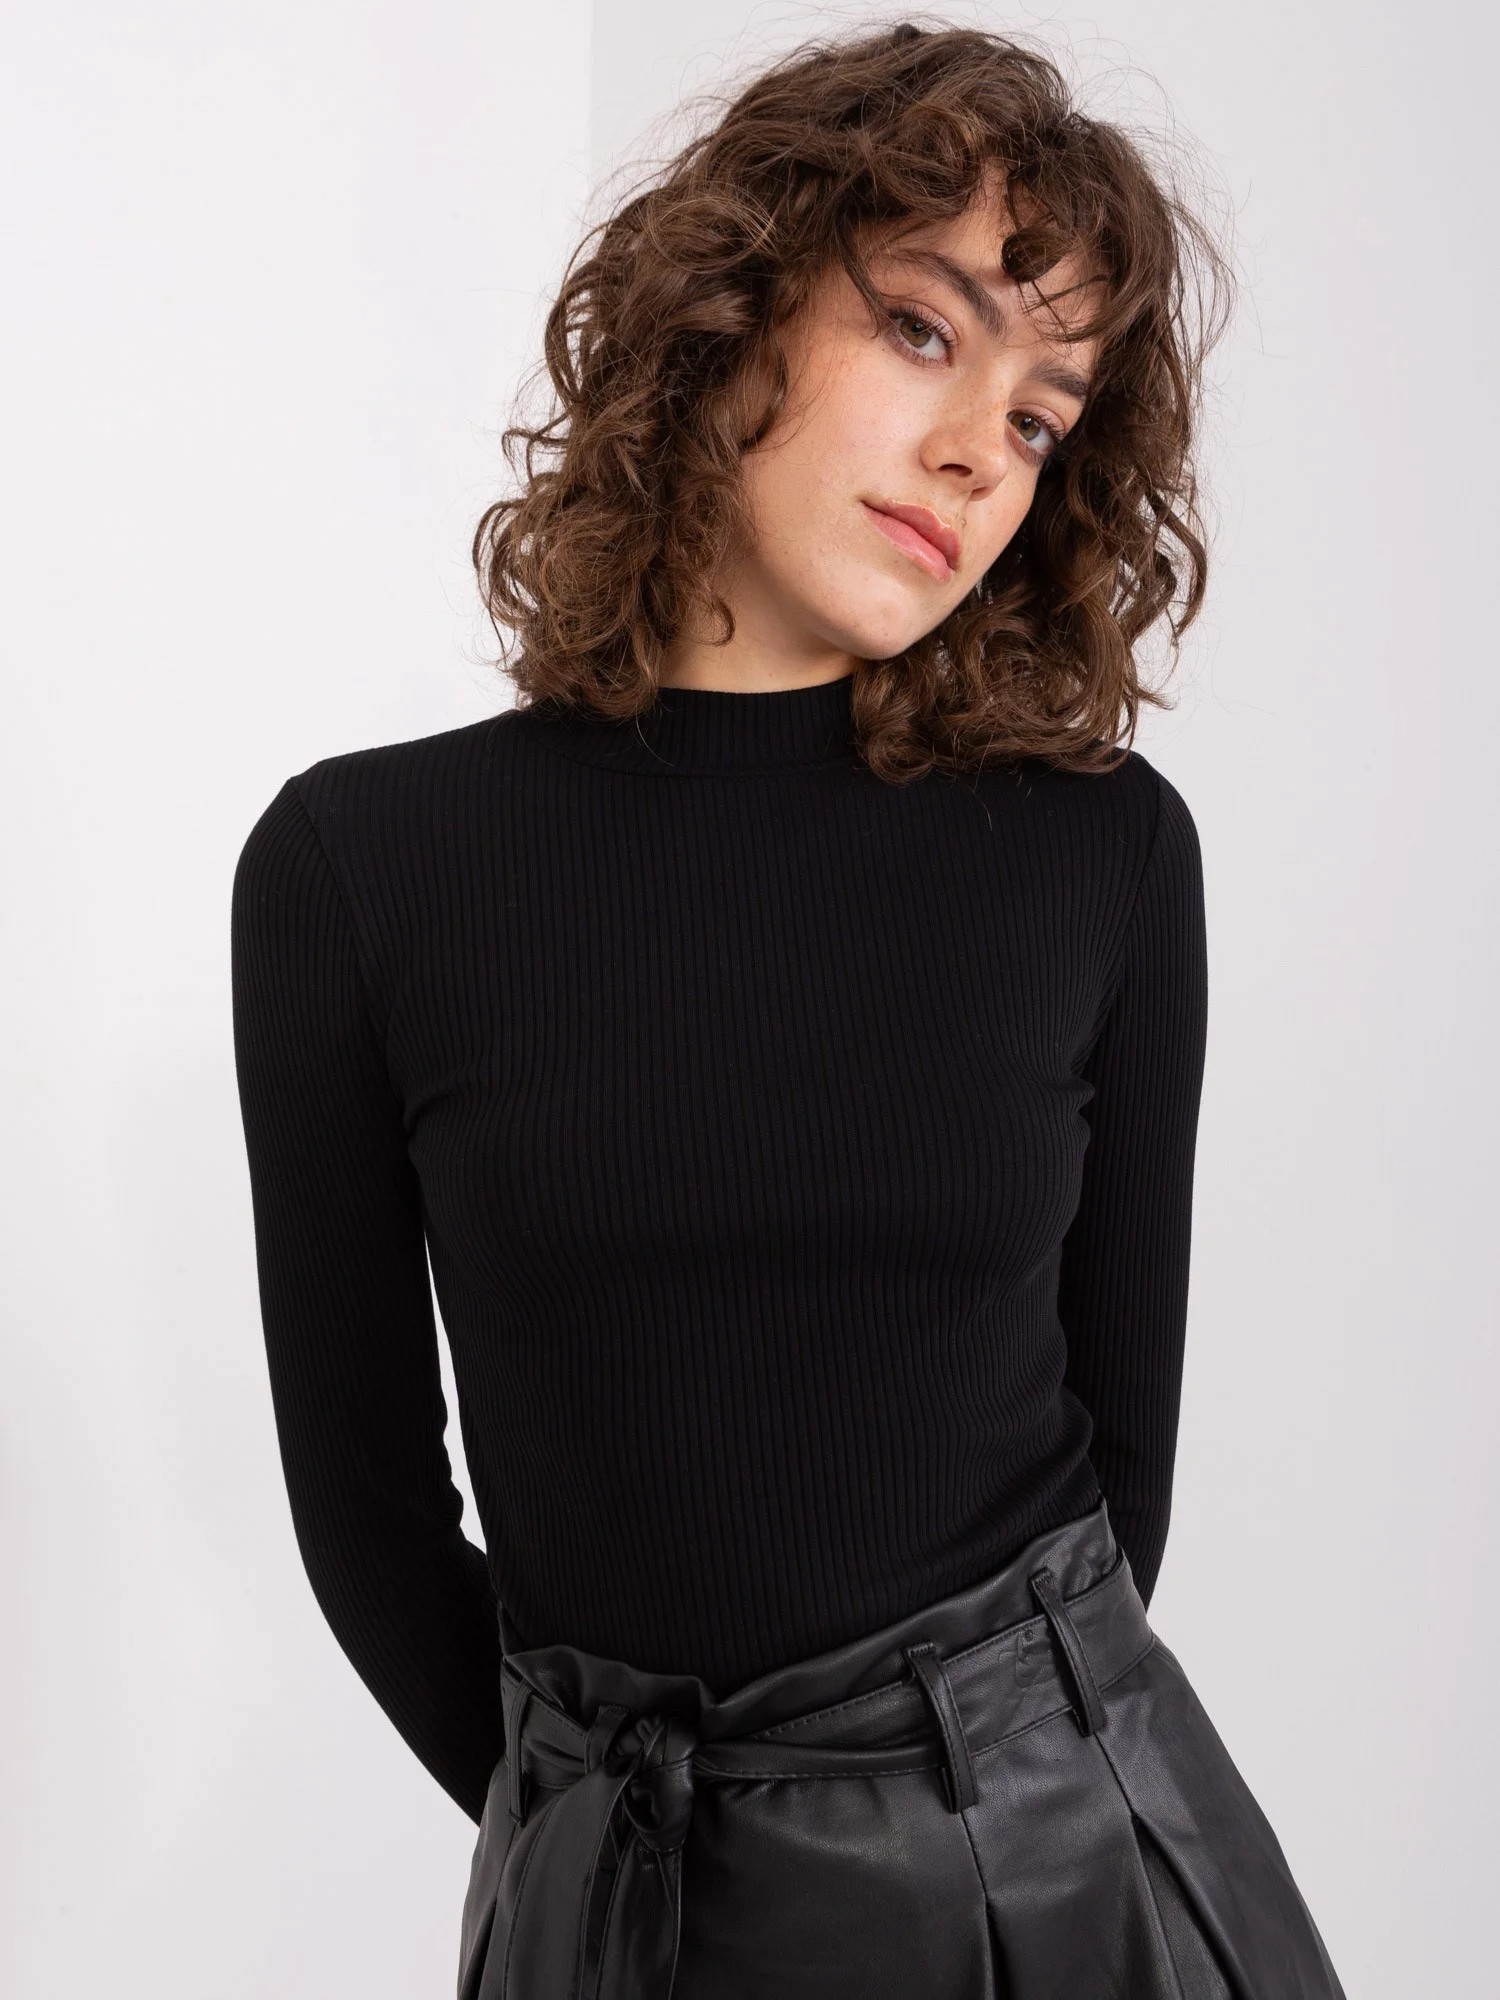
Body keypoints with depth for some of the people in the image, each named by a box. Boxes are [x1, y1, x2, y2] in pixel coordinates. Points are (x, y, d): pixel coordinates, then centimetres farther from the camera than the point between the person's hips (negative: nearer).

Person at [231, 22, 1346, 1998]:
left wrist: (997, 1778, 4)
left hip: (1078, 1841, 1)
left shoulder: (1106, 850, -7)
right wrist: (572, 1821, 4)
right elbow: (363, 1488, -1)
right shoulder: (358, 865, -8)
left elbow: (1121, 1412, 1)